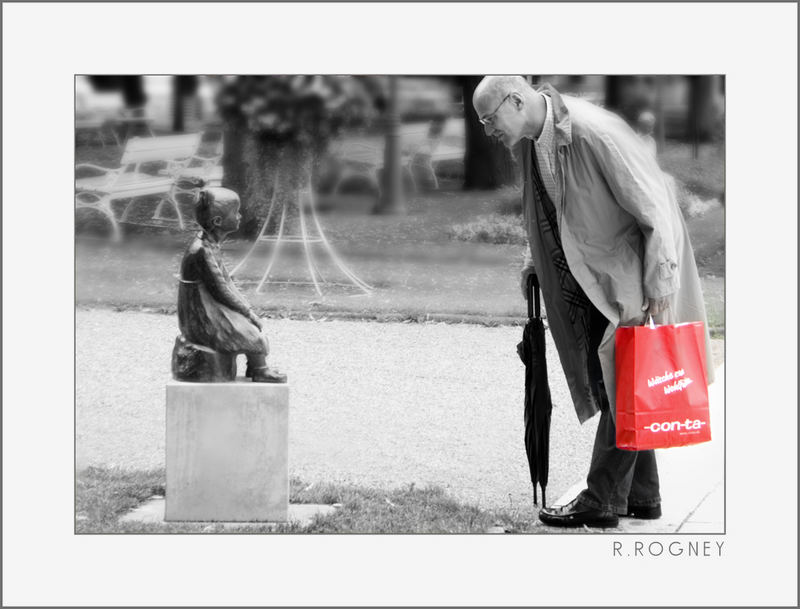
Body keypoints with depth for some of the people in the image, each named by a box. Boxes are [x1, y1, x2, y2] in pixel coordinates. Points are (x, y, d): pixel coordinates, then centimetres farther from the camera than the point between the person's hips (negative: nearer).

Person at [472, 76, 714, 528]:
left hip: (635, 274, -9)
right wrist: (535, 261, 11)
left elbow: (653, 206, -24)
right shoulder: (529, 142, 1)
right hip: (591, 279, 9)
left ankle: (602, 500, -5)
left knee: (620, 385, -9)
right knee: (605, 384, 11)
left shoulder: (595, 134, -26)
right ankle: (642, 496, 20)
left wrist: (659, 285, -24)